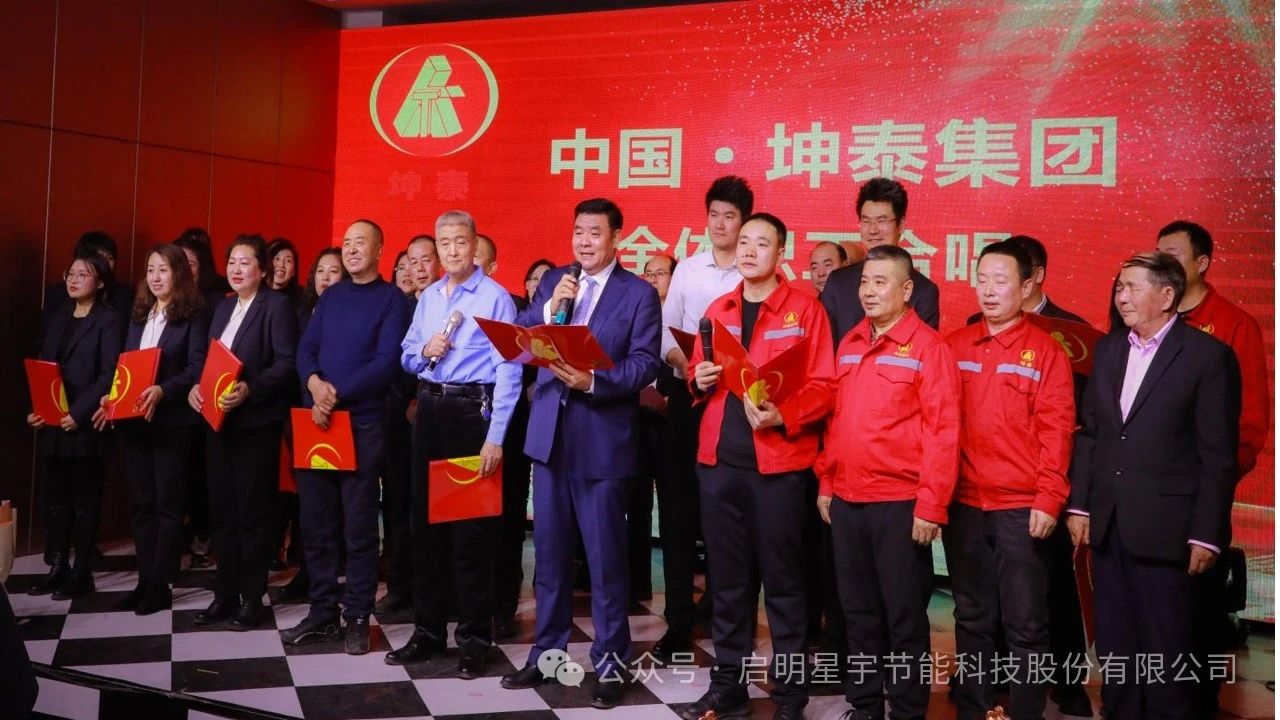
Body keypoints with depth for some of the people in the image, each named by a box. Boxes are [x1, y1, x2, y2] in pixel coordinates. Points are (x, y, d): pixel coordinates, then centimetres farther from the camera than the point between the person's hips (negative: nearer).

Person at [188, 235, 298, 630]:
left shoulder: (277, 305, -6)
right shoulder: (223, 307, 17)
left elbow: (287, 362, -14)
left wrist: (249, 389, -25)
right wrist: (196, 386, -2)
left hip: (256, 422, -7)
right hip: (218, 420, 7)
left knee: (252, 511, -1)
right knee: (222, 510, 10)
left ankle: (251, 598, 9)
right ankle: (225, 594, 19)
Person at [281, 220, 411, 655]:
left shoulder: (391, 299, -1)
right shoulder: (330, 297, 16)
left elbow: (387, 362, -11)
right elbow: (305, 349, 10)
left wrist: (337, 394, -16)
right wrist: (314, 383, -11)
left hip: (362, 421, -5)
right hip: (316, 418, 5)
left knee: (359, 526, 1)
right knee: (315, 523, 8)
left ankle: (357, 617, 10)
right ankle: (322, 612, 19)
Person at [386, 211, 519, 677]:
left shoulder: (495, 297, -8)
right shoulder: (427, 297, 13)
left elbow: (508, 369, -13)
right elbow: (406, 358, 18)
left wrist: (495, 437, -18)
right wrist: (425, 352, -6)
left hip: (472, 411, -6)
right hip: (430, 410, 7)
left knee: (471, 528, -1)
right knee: (425, 521, 11)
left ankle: (475, 638, 12)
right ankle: (428, 630, 24)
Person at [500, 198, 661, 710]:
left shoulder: (640, 294, -2)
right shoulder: (552, 282, 11)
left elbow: (645, 364, -11)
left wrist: (593, 380, -25)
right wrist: (550, 308, -12)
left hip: (603, 440, -4)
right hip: (549, 434, 5)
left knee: (605, 555, 3)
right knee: (549, 550, 14)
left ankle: (610, 662, 16)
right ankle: (547, 651, 28)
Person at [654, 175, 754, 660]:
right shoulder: (686, 269, 11)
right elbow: (665, 331, 9)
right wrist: (685, 364, -9)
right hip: (686, 394, 3)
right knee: (678, 506, 2)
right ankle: (679, 621, 10)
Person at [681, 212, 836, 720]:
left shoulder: (805, 308, -1)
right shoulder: (717, 310, 14)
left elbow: (823, 384, -6)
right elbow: (698, 374, 21)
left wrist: (783, 416, -21)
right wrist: (700, 379, -1)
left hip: (779, 461, -4)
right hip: (719, 459, 5)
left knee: (782, 578, 4)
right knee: (727, 576, 11)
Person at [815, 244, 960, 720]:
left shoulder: (927, 346, -7)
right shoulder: (849, 344, 11)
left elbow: (942, 430, -11)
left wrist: (931, 505, -15)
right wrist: (826, 483, 11)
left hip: (900, 503, -5)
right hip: (846, 500, 6)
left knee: (903, 614, 5)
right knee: (858, 611, 14)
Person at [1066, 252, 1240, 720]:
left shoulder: (1208, 355, -7)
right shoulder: (1108, 349, 10)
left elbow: (1218, 455, -8)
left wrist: (1206, 534, -10)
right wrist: (1079, 504, 5)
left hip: (1164, 529, -5)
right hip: (1107, 524, 5)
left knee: (1164, 647, 5)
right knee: (1114, 644, 15)